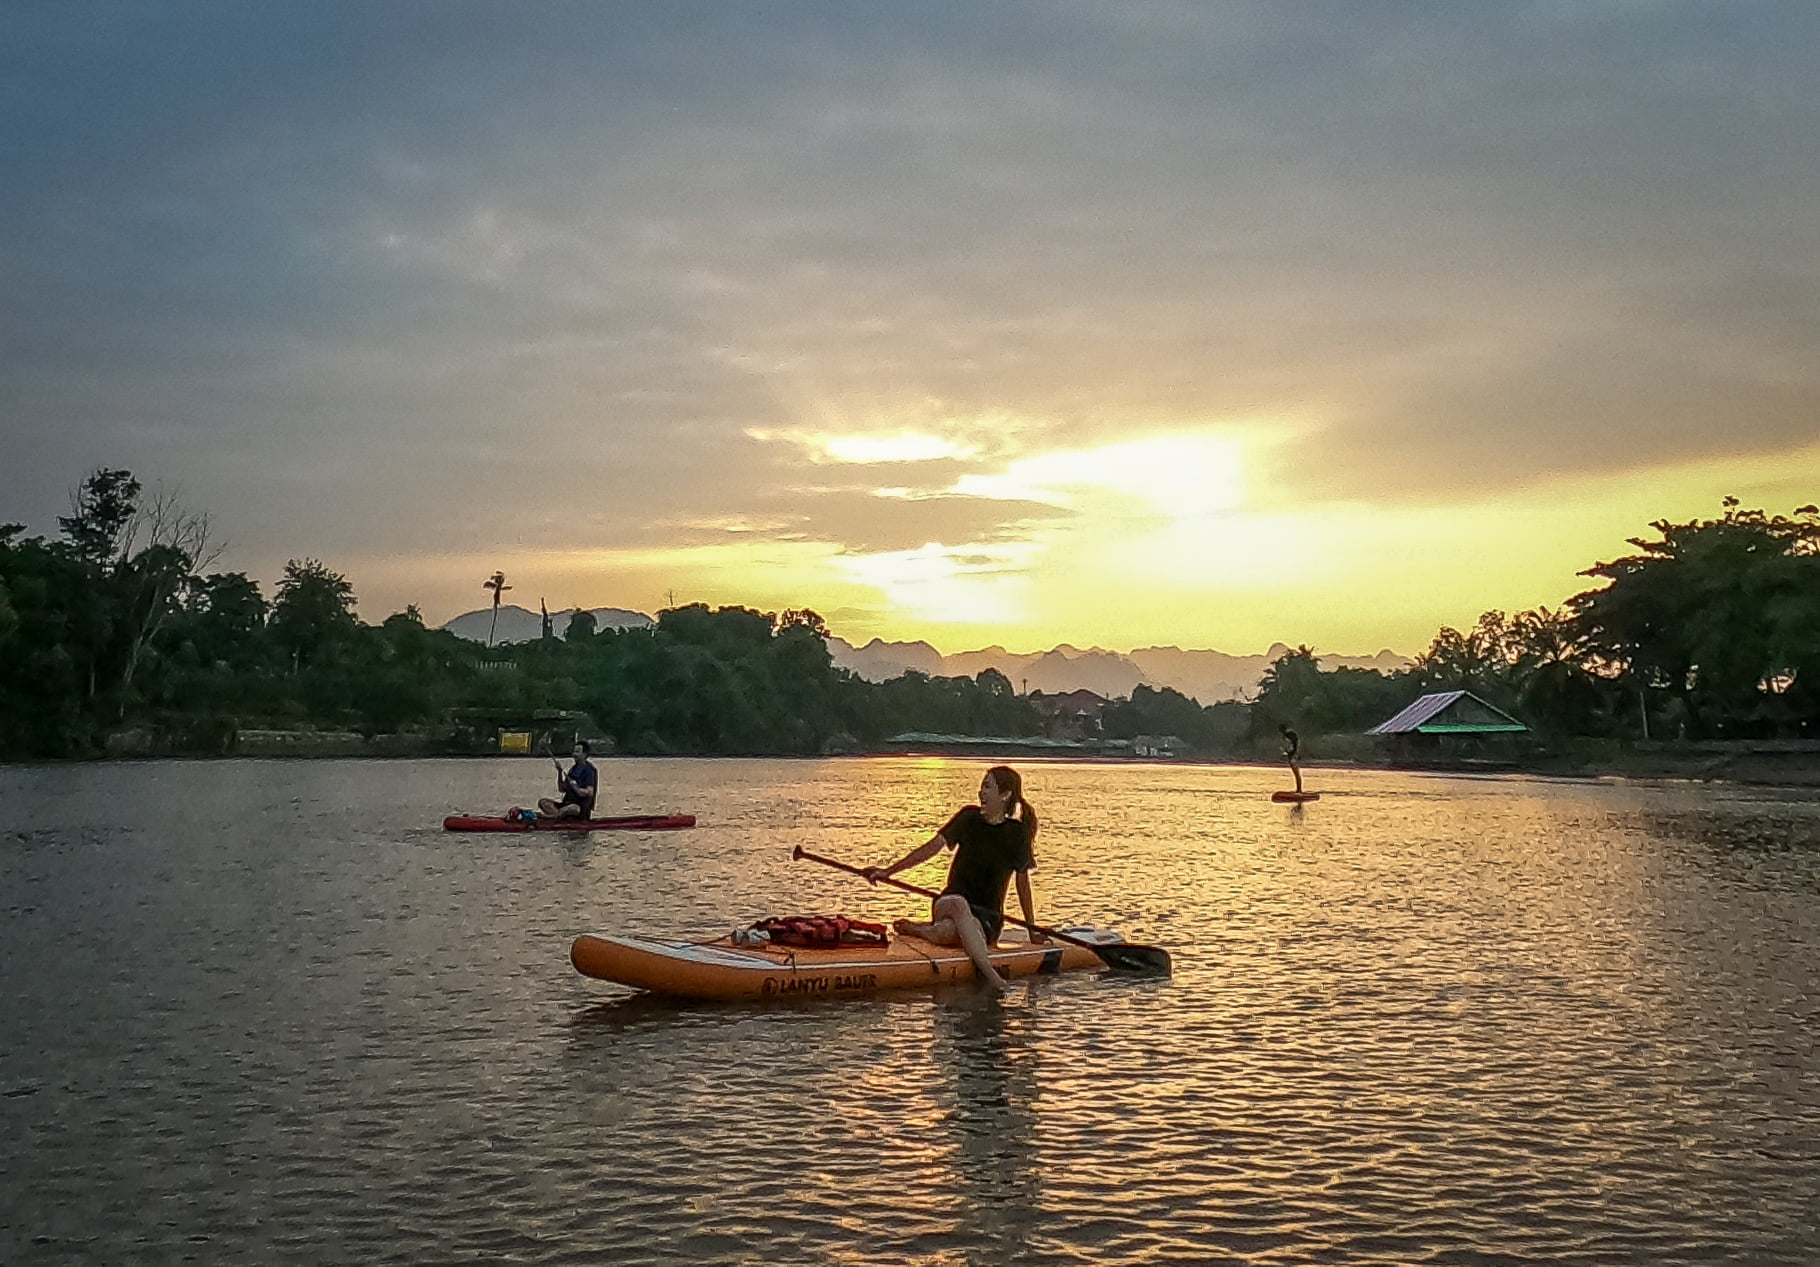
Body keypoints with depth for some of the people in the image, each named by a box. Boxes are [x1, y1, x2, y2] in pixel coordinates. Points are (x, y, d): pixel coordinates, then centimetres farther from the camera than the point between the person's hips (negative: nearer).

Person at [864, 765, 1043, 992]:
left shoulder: (1017, 834, 1)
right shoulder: (969, 817, 5)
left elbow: (1023, 883, 9)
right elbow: (933, 847, 1)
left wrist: (1032, 930, 9)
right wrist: (888, 871, -7)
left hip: (987, 916, -2)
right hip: (947, 905, 2)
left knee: (952, 931, -40)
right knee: (958, 904, -40)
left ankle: (915, 929, -17)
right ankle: (989, 973, -45)